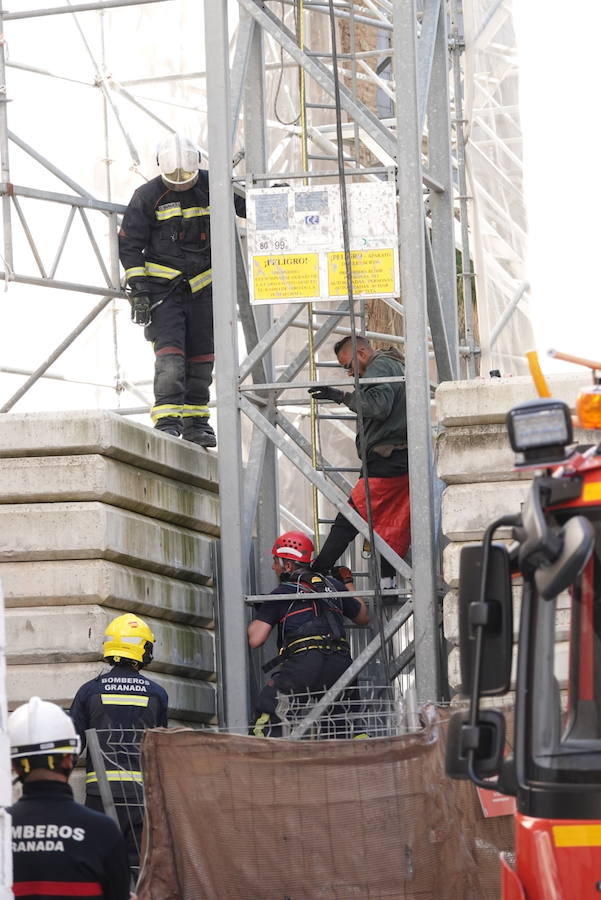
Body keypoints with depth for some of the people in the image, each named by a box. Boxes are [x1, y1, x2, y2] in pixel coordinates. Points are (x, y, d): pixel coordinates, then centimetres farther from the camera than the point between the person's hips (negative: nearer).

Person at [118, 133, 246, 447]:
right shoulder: (148, 196, -7)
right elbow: (128, 244, -4)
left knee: (201, 355, 5)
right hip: (162, 287, -3)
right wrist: (137, 289, -10)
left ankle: (195, 423, 15)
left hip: (201, 285, 3)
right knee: (169, 352, -16)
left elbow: (248, 205, 15)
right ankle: (167, 421, -18)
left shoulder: (212, 186, 0)